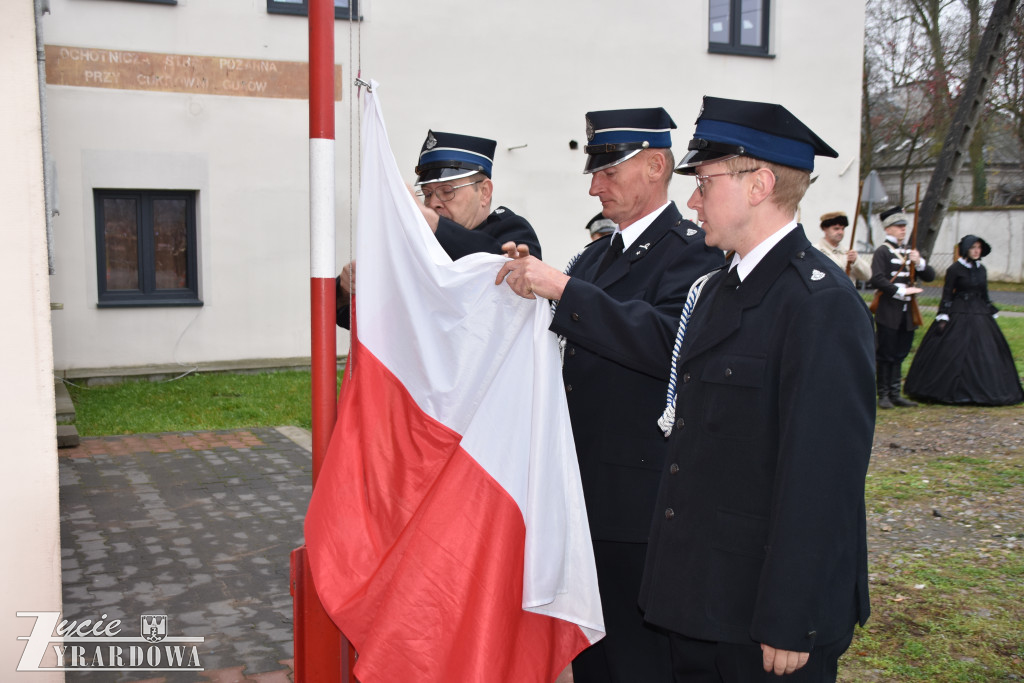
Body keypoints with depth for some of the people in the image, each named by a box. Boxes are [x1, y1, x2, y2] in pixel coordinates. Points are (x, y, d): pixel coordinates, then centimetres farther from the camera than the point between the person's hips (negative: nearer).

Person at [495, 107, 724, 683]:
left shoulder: (693, 250, -11)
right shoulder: (598, 253, 16)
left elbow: (667, 342, -27)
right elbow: (573, 345, 14)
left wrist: (562, 288, -31)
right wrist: (527, 277, -3)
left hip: (641, 500, -8)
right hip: (585, 489, 8)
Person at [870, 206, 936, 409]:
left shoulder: (910, 251, 16)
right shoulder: (882, 251, -5)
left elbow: (930, 276, 13)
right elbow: (877, 280, -16)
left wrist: (919, 263, -6)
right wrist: (901, 291, -18)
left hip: (907, 314, 6)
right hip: (888, 313, -6)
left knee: (899, 355, 10)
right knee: (885, 356, 0)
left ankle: (895, 394, 16)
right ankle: (883, 395, 7)